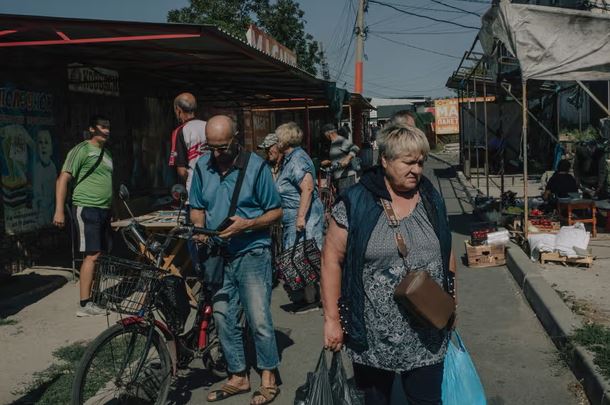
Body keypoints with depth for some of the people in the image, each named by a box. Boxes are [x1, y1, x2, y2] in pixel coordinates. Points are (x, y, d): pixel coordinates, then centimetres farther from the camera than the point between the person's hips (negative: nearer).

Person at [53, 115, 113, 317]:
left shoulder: (106, 152, 18)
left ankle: (92, 296, 19)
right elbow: (63, 180, -12)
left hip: (103, 210, 8)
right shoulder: (82, 150, -7)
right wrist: (59, 210, -19)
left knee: (99, 255, 10)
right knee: (92, 255, -12)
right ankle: (85, 305, -8)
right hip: (86, 208, -8)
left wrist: (111, 209, 27)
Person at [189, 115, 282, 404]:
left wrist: (247, 224, -21)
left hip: (252, 254, -5)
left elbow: (276, 212, -5)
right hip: (218, 255, 5)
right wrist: (199, 228, -8)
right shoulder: (202, 166, 3)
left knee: (259, 320, -4)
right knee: (223, 319, 10)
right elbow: (197, 208, 13)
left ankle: (268, 378, 14)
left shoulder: (255, 166, -9)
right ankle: (238, 377, 25)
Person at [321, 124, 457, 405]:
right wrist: (332, 318, -11)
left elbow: (446, 253, 15)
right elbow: (332, 258, -9)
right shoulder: (355, 203, -10)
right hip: (372, 337, -3)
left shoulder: (432, 200, 5)